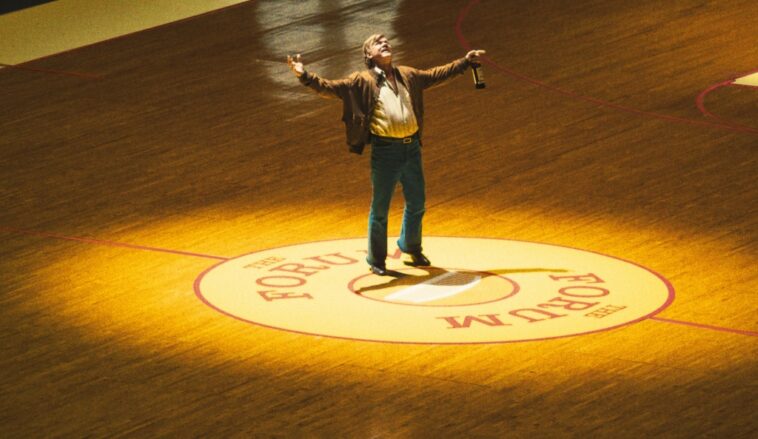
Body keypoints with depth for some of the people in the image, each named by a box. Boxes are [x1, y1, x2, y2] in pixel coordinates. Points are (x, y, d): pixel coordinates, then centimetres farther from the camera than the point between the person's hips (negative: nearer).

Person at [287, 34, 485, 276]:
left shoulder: (408, 75, 12)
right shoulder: (363, 81, -4)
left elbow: (437, 75, 27)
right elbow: (330, 88, -11)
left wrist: (465, 61, 31)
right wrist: (305, 76, -26)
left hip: (411, 148, 5)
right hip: (385, 151, -5)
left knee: (416, 204, 18)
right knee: (380, 209, 4)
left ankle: (411, 248, 41)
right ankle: (376, 260, 17)